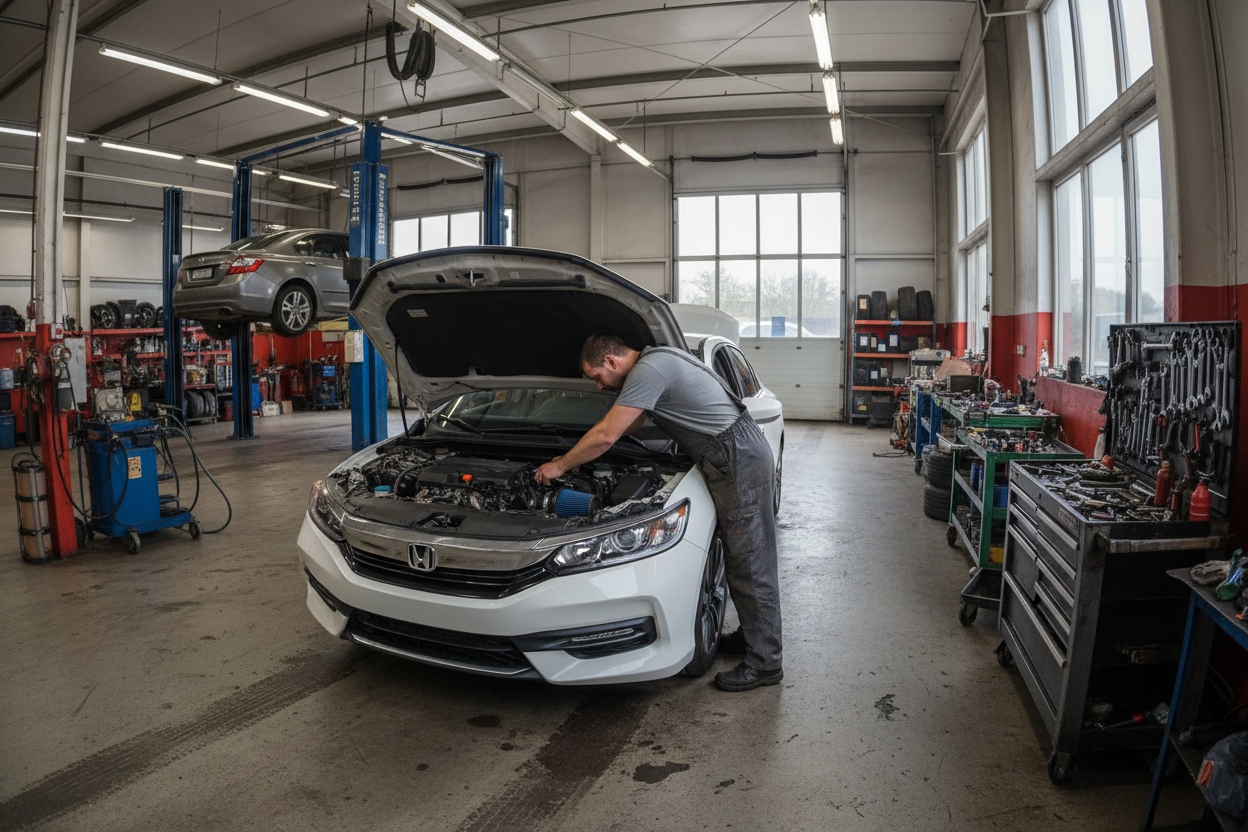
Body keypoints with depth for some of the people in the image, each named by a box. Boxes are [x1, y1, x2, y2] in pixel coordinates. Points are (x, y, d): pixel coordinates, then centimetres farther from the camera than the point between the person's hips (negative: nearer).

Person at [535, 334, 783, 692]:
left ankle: (764, 663, 5)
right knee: (742, 558, 18)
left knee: (750, 563, -4)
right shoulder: (656, 361, 17)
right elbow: (624, 426, 27)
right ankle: (751, 635, 31)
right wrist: (571, 456, 29)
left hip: (739, 461, -11)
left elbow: (606, 436, -16)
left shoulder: (647, 371, -17)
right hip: (746, 453, 11)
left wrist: (560, 466, -2)